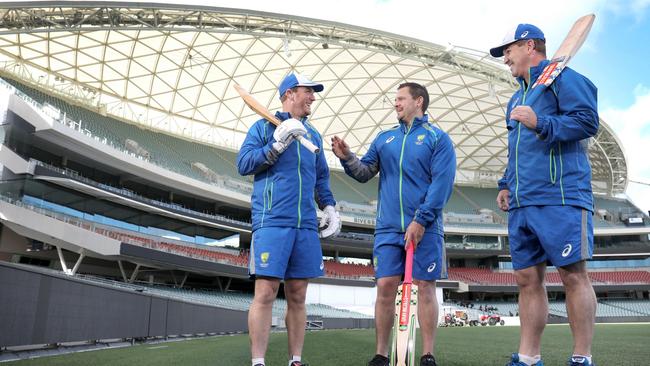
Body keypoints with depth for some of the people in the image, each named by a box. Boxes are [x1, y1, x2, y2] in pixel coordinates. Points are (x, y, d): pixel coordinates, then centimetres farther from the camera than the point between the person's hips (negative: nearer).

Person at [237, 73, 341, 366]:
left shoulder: (312, 135, 21)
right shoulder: (264, 126, 5)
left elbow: (321, 177, 25)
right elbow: (243, 164, -4)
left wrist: (329, 206, 11)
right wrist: (277, 144, -13)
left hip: (306, 225, 5)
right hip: (272, 221, -5)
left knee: (297, 296, 7)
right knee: (265, 293, -10)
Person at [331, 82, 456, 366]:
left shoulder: (437, 138, 2)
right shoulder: (384, 138, 17)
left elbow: (442, 183, -8)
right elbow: (364, 172, 12)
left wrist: (421, 221, -15)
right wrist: (347, 158, -8)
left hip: (424, 228, -3)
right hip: (388, 228, 4)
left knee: (425, 287, 0)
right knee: (385, 287, 1)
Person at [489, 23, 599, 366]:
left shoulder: (562, 77, 2)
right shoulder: (516, 98, 26)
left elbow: (588, 120, -10)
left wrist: (541, 124, -21)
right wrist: (506, 184, 18)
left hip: (560, 197, -8)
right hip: (521, 203, 8)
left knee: (573, 275, -6)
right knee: (527, 279, 6)